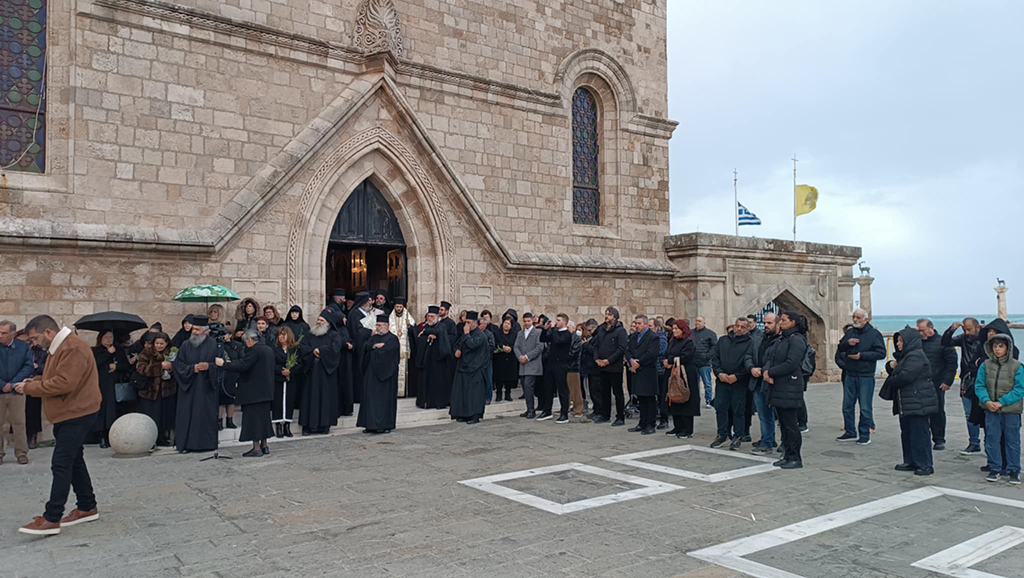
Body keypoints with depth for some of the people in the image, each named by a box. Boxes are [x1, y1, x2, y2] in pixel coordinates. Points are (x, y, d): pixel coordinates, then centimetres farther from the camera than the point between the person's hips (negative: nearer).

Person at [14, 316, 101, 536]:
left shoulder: (73, 349, -20)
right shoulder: (58, 348, 15)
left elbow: (63, 384, -26)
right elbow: (53, 378, 20)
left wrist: (29, 388, -17)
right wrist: (32, 382, 2)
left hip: (76, 414, -11)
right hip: (67, 414, 11)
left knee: (61, 464, -10)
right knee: (74, 461, 15)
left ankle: (51, 519, -8)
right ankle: (87, 508, 24)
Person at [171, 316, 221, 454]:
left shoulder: (214, 345, 0)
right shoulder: (185, 346, 7)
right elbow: (178, 365, 3)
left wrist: (208, 366, -18)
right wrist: (192, 368, -13)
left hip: (206, 388, -2)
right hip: (188, 387, 2)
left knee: (207, 414, 0)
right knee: (187, 415, 1)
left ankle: (206, 443, 8)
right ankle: (186, 444, 8)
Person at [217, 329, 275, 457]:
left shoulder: (254, 350, -17)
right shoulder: (268, 349, 12)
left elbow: (243, 366, -21)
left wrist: (224, 364, -12)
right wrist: (232, 362, 19)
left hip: (254, 391, -9)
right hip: (266, 391, 9)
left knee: (253, 418, -2)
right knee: (263, 417, 16)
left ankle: (256, 448, 0)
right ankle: (264, 446, 22)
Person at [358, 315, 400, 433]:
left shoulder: (392, 339, -5)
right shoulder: (374, 337, 18)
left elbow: (384, 352, -16)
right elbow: (366, 346, 2)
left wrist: (373, 350, -1)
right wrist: (375, 346, -15)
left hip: (385, 374, -7)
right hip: (372, 372, 7)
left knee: (383, 398, -5)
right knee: (370, 397, 5)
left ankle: (384, 425, -1)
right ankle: (372, 424, 9)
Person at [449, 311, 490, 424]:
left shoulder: (480, 335, -11)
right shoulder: (466, 334, 14)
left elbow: (472, 345, -27)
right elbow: (457, 344, 24)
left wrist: (466, 334, -15)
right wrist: (457, 350, 3)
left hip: (475, 369, -8)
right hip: (464, 367, 8)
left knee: (474, 392, -8)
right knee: (461, 391, 8)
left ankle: (475, 416, -5)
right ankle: (464, 414, 15)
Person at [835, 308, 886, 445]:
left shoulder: (874, 334, -4)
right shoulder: (850, 333, 12)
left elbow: (881, 353, -10)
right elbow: (839, 349, 15)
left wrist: (861, 355, -16)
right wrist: (847, 343, -6)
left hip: (866, 376, -5)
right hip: (850, 375, 5)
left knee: (865, 408, 0)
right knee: (847, 406, 9)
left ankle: (864, 434, 11)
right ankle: (850, 432, 20)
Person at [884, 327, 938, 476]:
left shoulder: (916, 356, -15)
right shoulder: (905, 356, 18)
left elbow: (905, 376, -24)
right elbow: (893, 371, 23)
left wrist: (890, 381, -6)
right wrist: (891, 365, -2)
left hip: (918, 403, -11)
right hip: (906, 404, 11)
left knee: (919, 433, -6)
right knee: (907, 433, 14)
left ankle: (924, 465, 0)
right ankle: (910, 462, 23)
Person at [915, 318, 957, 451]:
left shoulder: (942, 342, -1)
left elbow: (952, 362, -2)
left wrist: (947, 381, -6)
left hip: (937, 385, -3)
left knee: (938, 412, 4)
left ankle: (939, 440, 14)